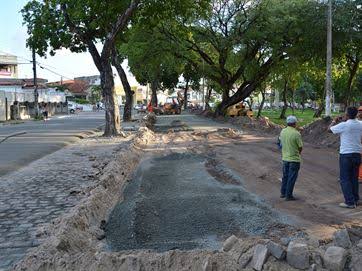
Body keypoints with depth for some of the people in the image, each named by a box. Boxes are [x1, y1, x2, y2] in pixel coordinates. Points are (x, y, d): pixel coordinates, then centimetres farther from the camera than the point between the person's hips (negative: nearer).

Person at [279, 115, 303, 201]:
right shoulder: (296, 134, -19)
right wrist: (299, 153, 9)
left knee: (285, 176, 19)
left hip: (285, 158, 6)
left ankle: (283, 193, 28)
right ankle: (288, 195, 9)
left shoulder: (282, 131, -2)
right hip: (294, 159, -6)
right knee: (292, 177, 3)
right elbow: (300, 147, -11)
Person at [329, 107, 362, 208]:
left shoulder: (343, 125, -15)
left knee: (345, 179, 1)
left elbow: (330, 129, -1)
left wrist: (334, 121, 16)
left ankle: (350, 202, 0)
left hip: (346, 155, -6)